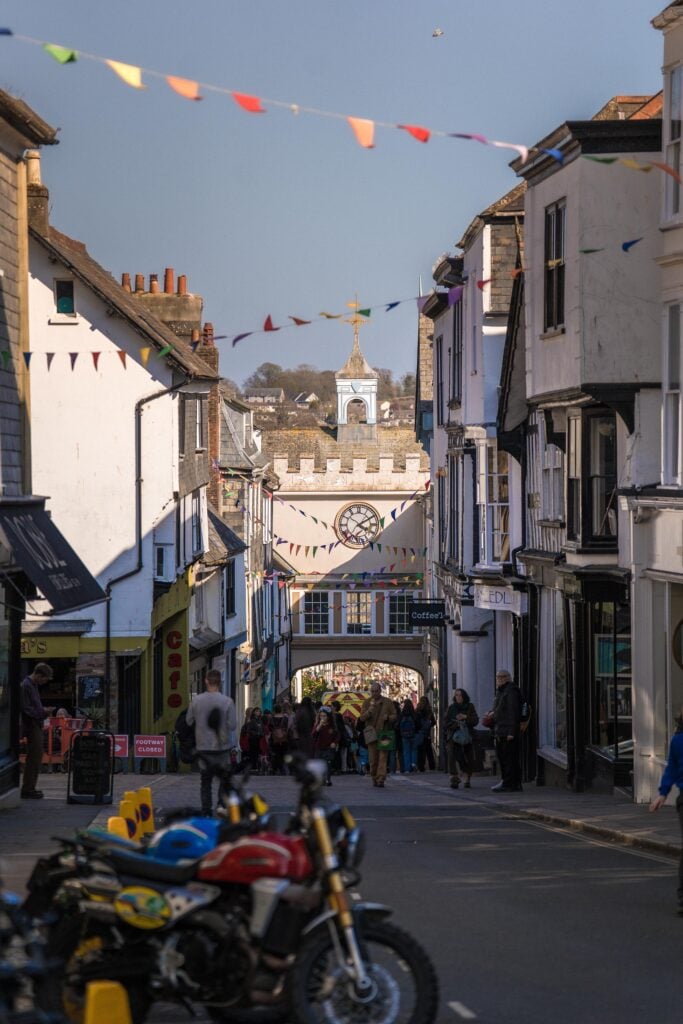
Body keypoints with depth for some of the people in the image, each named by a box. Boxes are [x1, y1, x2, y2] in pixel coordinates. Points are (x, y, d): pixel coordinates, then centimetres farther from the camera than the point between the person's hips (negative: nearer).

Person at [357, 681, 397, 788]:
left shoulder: (388, 702, 7)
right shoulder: (367, 702, 8)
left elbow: (394, 716, 9)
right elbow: (362, 718, 2)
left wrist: (388, 718, -12)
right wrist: (369, 711, -16)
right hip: (371, 734, 1)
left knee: (383, 756, -11)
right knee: (373, 758, 1)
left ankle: (381, 778, -18)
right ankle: (374, 778, 14)